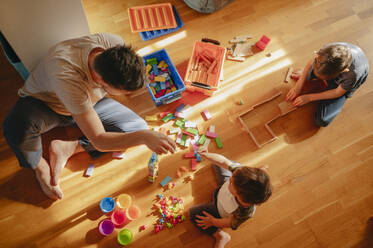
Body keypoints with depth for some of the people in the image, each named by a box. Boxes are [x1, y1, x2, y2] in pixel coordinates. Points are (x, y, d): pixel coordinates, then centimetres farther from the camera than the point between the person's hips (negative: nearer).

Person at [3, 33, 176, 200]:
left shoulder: (115, 44, -29)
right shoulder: (66, 76, -44)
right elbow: (99, 140, -40)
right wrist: (144, 137, -50)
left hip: (86, 101, 5)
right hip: (42, 103, -5)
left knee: (138, 127, -14)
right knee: (17, 127, -40)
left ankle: (68, 148, -9)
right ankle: (40, 167, -6)